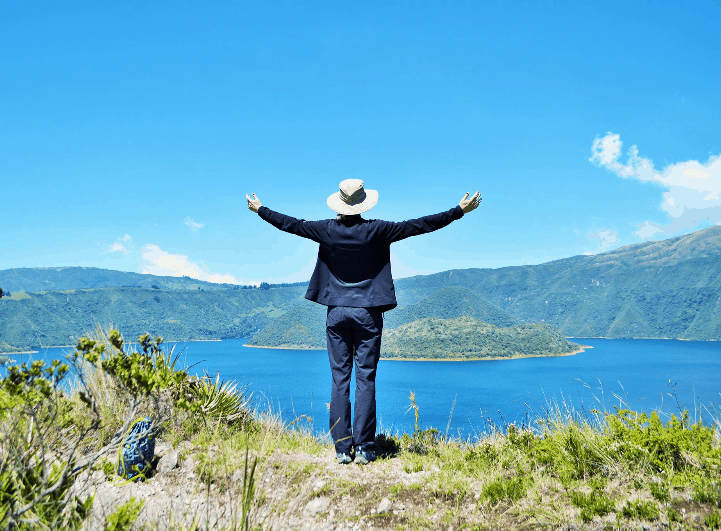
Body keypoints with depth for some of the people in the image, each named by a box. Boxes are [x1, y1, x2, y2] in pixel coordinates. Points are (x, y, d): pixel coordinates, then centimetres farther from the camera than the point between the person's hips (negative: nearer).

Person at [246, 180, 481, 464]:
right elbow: (418, 225, -5)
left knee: (340, 380, 5)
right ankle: (362, 448, 2)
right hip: (367, 313, -2)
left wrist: (260, 210, 27)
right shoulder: (376, 230, -6)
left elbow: (291, 224, 10)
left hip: (337, 313, 2)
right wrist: (460, 210, 2)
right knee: (365, 380, 1)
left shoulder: (328, 230, -1)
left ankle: (342, 449, 6)